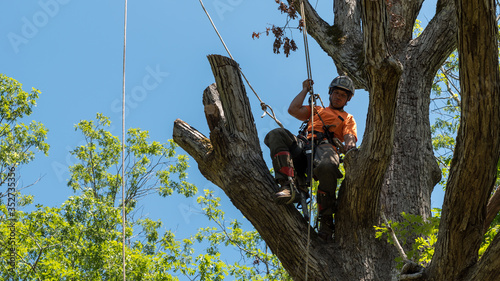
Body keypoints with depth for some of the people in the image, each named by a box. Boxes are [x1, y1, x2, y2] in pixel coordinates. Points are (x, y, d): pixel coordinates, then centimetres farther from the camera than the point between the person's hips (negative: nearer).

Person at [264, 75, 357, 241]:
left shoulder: (348, 118, 33)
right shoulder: (316, 110, 41)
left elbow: (349, 137, 11)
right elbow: (293, 110, 24)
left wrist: (350, 145, -13)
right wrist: (305, 90, 33)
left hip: (326, 146, -3)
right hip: (304, 145, 3)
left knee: (326, 167, -43)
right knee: (276, 134, -29)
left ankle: (326, 221, -27)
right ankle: (288, 186, -45)